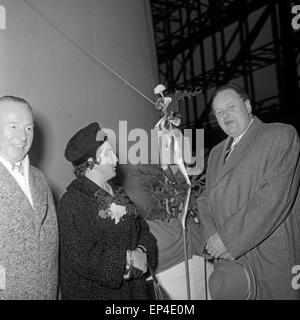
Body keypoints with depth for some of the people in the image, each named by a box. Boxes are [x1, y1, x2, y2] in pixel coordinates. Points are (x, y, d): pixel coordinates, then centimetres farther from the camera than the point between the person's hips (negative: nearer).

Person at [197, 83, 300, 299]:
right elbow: (207, 199, 12)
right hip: (227, 259, 5)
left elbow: (274, 197, -16)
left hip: (271, 261, -5)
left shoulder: (281, 135, -5)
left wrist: (228, 239, -17)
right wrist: (211, 237, -8)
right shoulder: (216, 154, 17)